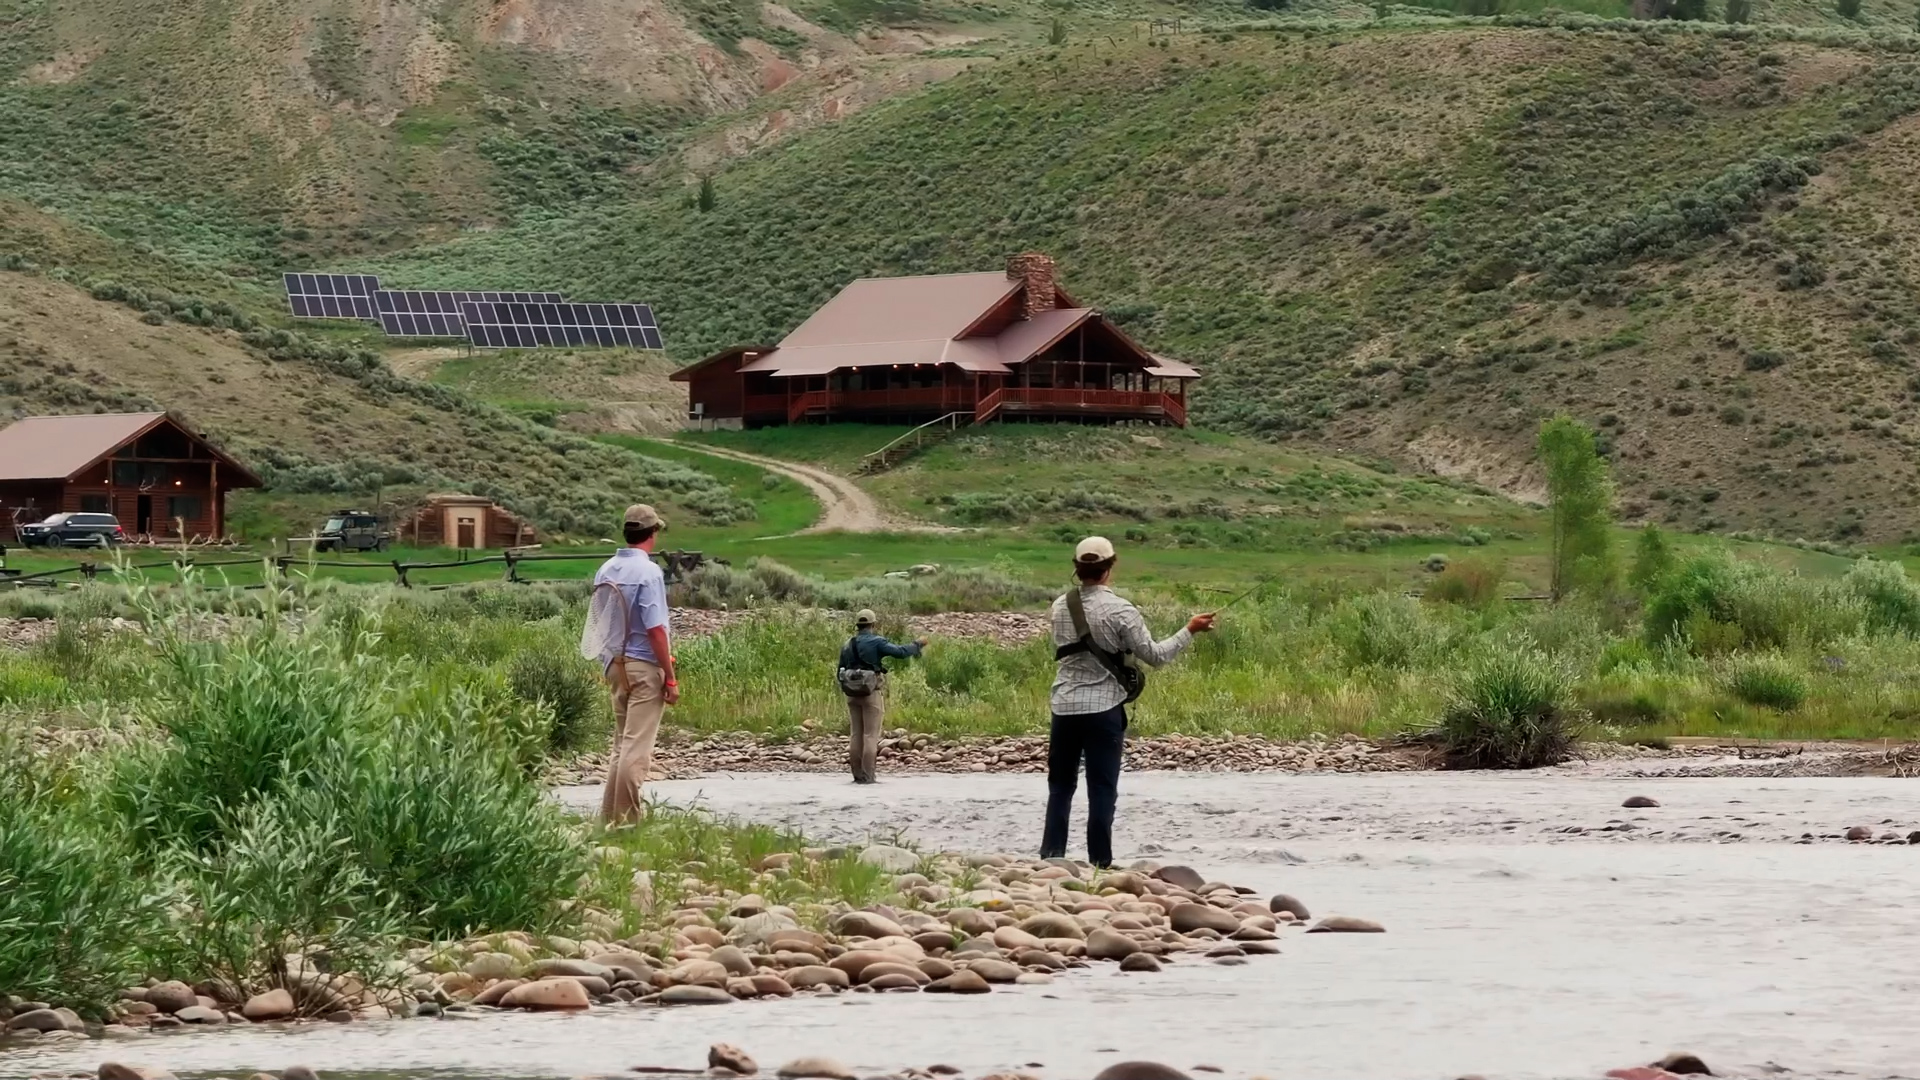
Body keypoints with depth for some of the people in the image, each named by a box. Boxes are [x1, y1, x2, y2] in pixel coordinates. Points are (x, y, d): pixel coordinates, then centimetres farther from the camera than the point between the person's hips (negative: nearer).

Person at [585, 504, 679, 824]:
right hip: (644, 666, -7)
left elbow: (601, 622, 11)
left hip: (615, 663, 7)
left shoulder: (606, 570, 6)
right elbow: (655, 629, -18)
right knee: (637, 746, -3)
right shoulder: (648, 573, -16)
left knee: (622, 742, 17)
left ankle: (611, 812, 18)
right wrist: (670, 678, -13)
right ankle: (626, 817, -3)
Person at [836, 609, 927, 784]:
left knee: (856, 735, 9)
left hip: (852, 694, 6)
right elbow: (900, 652, -14)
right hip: (872, 693, -6)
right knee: (871, 735, -3)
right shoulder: (876, 642, -9)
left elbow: (841, 672, 13)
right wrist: (917, 644, 2)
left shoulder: (847, 645, 10)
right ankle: (867, 776, -7)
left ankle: (857, 774, 9)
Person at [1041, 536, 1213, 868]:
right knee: (1102, 789, 2)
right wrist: (1190, 631, 2)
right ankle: (1100, 862, 1)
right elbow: (1154, 656, -9)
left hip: (1065, 706, 4)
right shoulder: (1119, 611, -12)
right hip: (1104, 708, -4)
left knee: (1061, 785, 12)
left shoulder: (1060, 607, 2)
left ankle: (1051, 857, 10)